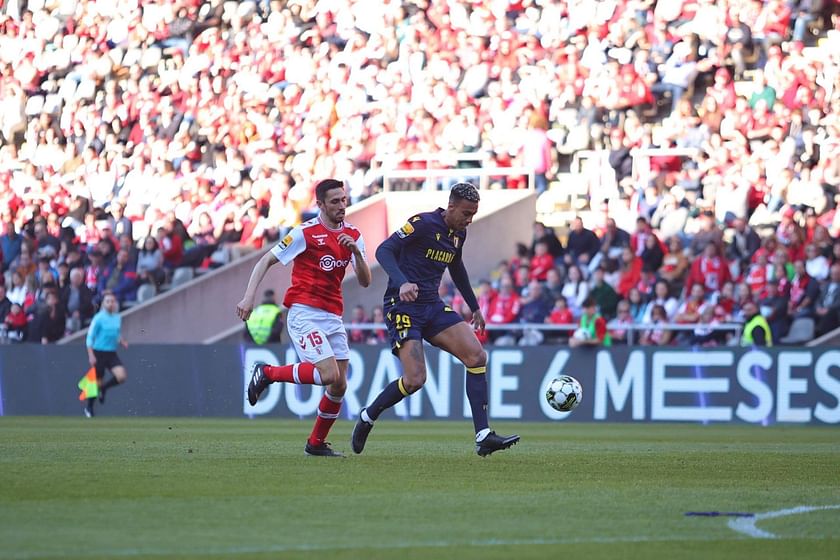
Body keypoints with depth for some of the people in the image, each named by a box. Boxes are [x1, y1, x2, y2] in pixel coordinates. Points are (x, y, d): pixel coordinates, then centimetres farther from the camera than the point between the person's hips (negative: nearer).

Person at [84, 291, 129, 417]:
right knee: (97, 382, 2)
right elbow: (90, 337, -9)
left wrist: (122, 342, 0)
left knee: (122, 376, -16)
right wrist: (91, 355, -15)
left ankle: (104, 388, 13)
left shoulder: (118, 318, 7)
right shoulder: (99, 318, -10)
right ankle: (88, 407, 24)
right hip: (99, 353, -5)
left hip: (112, 354, 5)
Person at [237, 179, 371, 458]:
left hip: (333, 317, 6)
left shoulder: (353, 235, 9)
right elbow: (266, 261, -4)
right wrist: (249, 296, -15)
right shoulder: (305, 233, -7)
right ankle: (267, 373, -2)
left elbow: (365, 281, 4)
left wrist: (356, 251, -14)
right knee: (329, 374, -21)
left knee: (339, 385, 2)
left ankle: (316, 443, 17)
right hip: (304, 313, -6)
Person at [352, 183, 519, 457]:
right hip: (403, 308, -8)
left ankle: (483, 437, -10)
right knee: (415, 380, -18)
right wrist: (402, 282, -36)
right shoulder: (423, 224, -14)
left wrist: (475, 307, 32)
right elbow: (383, 251, -20)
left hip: (433, 306, 8)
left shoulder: (459, 234, 10)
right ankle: (367, 417, 10)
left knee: (477, 356, -9)